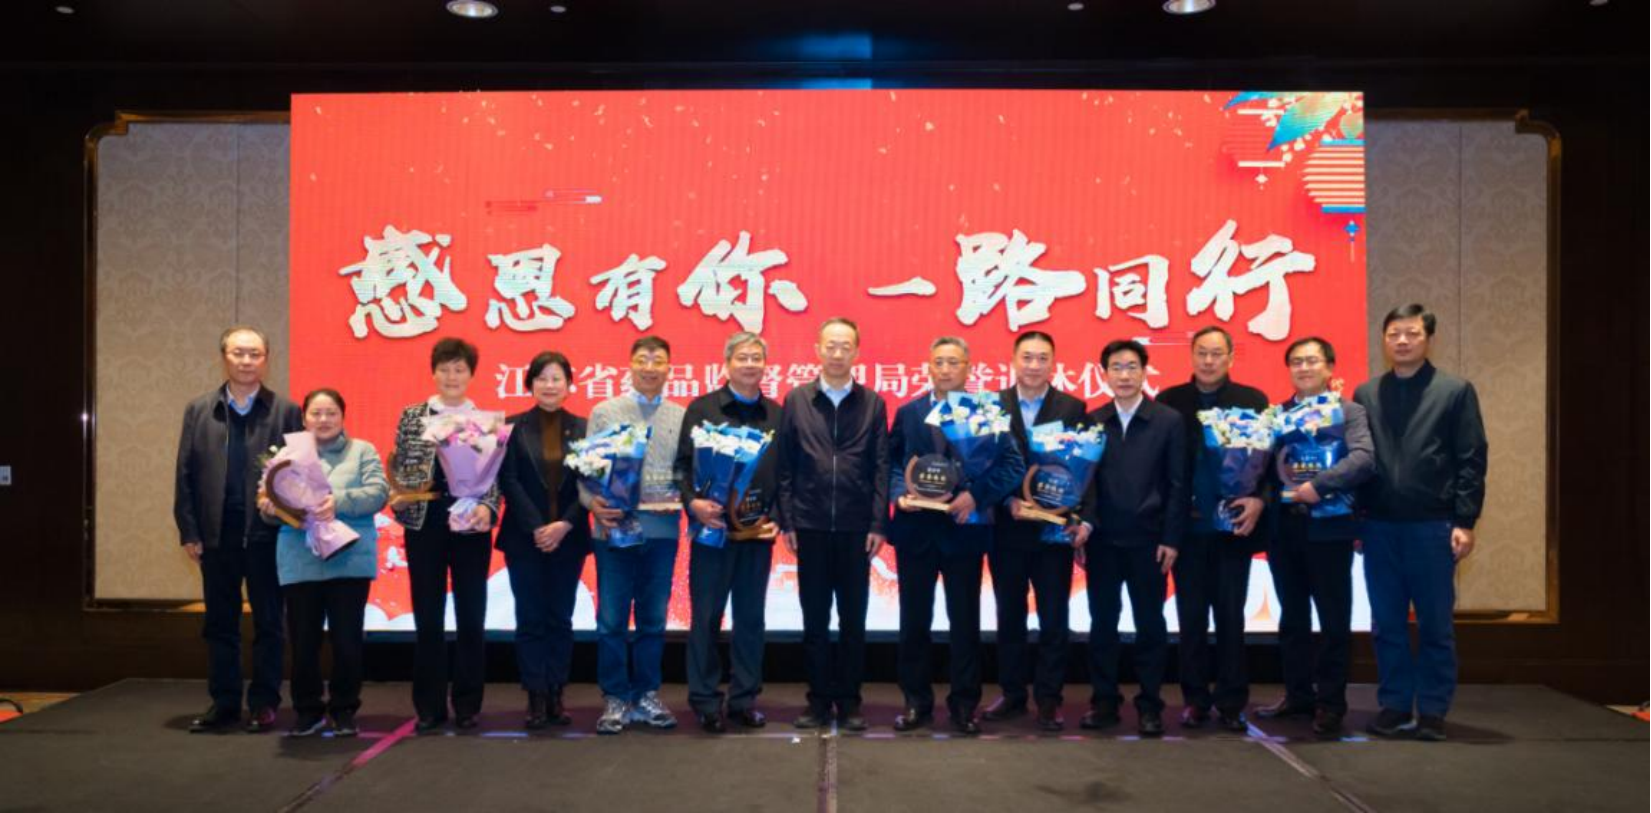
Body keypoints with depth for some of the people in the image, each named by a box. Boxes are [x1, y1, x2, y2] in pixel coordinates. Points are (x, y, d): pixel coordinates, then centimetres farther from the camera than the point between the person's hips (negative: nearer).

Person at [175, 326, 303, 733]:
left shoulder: (286, 411, 0)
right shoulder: (199, 410, 8)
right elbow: (186, 474, 6)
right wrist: (189, 532, 0)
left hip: (267, 535, -2)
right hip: (216, 535, 3)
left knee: (268, 623, 6)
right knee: (219, 624, 11)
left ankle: (264, 703, 15)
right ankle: (223, 703, 21)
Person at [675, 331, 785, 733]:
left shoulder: (775, 414, 8)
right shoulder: (702, 409, 0)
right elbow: (682, 464, -4)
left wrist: (777, 519, -3)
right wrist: (692, 502, -20)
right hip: (712, 527, -3)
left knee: (751, 617, 9)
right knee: (706, 616, 3)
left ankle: (745, 699, 19)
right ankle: (705, 700, 14)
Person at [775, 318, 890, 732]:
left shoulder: (872, 403, 4)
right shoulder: (796, 400, 4)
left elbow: (881, 468, 1)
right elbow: (784, 466, 3)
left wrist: (879, 524, -4)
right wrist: (787, 520, -2)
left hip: (856, 528, 0)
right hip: (810, 526, 0)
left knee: (853, 619, 7)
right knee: (815, 619, 8)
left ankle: (849, 701, 18)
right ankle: (819, 700, 18)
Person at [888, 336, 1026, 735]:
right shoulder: (908, 412, 9)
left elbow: (1013, 465, -8)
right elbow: (892, 460, 8)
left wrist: (975, 495, -18)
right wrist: (899, 492, -11)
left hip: (965, 528, -2)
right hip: (915, 528, 2)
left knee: (965, 621, 7)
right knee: (914, 619, 8)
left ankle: (965, 703, 19)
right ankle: (916, 700, 21)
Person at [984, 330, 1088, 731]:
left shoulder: (1073, 408, 0)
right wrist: (1008, 500, -15)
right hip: (1007, 528, 1)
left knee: (1054, 618, 5)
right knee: (1009, 615, 12)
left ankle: (1049, 698, 16)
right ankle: (1012, 693, 24)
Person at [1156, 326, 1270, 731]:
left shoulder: (1253, 400, 4)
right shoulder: (1169, 401, 3)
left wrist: (1259, 499, -17)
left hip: (1233, 526, 0)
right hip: (1187, 527, 0)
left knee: (1230, 616, 6)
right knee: (1191, 616, 7)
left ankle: (1231, 702, 16)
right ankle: (1195, 699, 17)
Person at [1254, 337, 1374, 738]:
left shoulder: (1349, 412, -1)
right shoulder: (1275, 414, 11)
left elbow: (1364, 458, -17)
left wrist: (1319, 484, -28)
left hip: (1328, 527, -4)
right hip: (1283, 527, 4)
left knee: (1334, 620, 4)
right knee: (1292, 618, 12)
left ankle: (1330, 702, 15)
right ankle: (1298, 694, 24)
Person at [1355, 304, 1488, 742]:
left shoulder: (1455, 391, 1)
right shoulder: (1366, 394, 9)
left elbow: (1472, 460, -2)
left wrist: (1465, 521, -8)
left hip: (1432, 526, -2)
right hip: (1378, 526, 3)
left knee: (1436, 625, 6)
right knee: (1387, 625, 8)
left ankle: (1432, 710, 16)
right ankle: (1395, 704, 18)